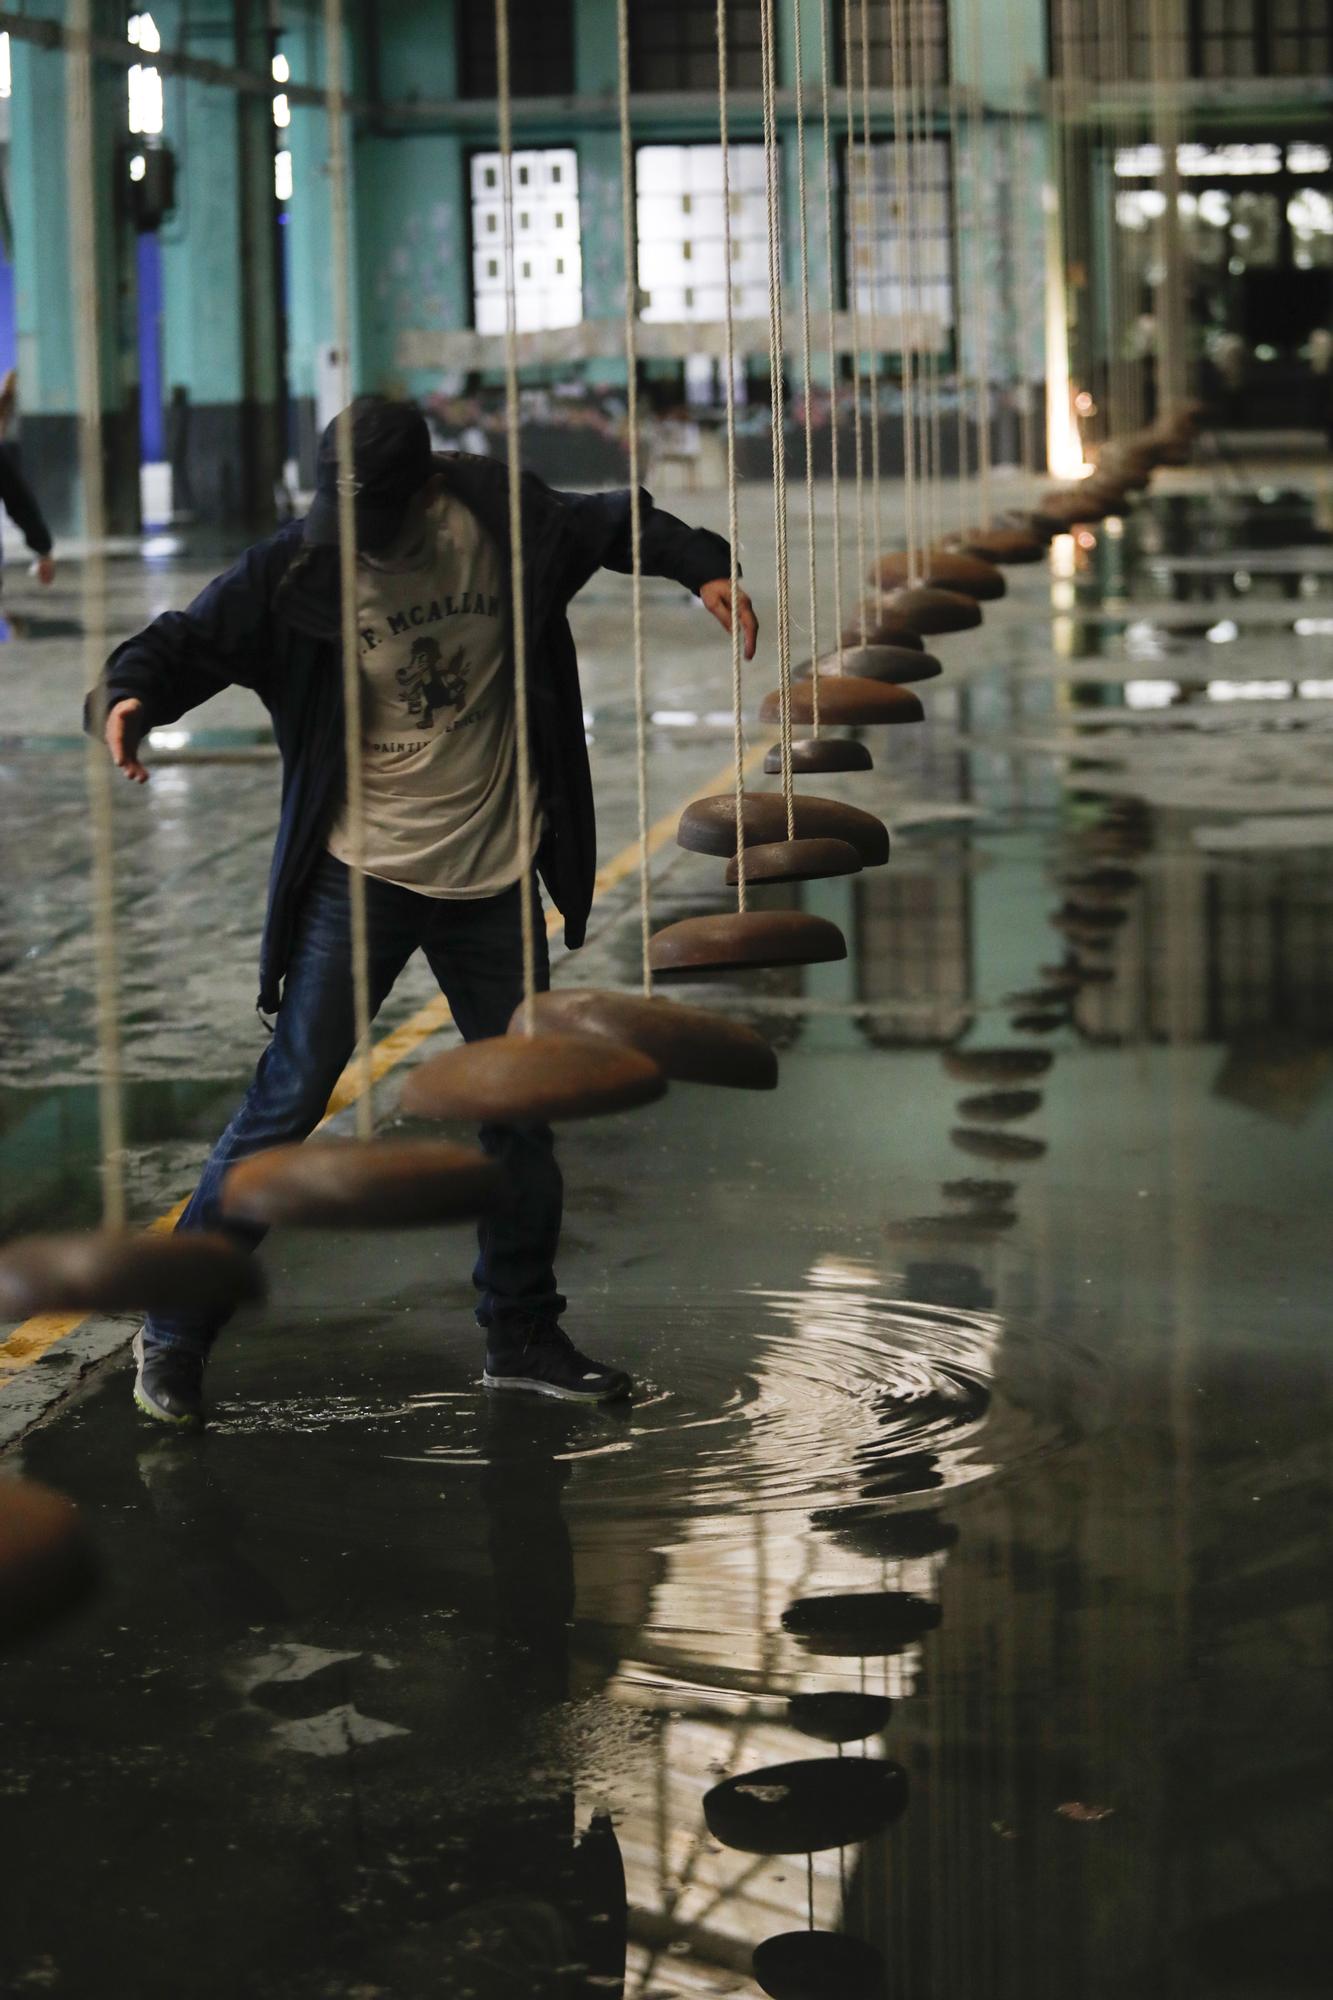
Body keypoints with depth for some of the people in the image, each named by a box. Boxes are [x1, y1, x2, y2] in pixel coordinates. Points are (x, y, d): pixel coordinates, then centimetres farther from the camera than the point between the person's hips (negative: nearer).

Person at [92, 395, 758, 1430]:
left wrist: (704, 565, 1)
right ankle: (176, 1334, 3)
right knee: (288, 1102, -8)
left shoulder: (502, 522, -6)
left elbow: (612, 523, 11)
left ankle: (523, 1335, 28)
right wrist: (130, 694, -34)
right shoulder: (299, 568, -14)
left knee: (522, 1110, 11)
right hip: (360, 878, -4)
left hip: (494, 877, 4)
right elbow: (188, 638, -14)